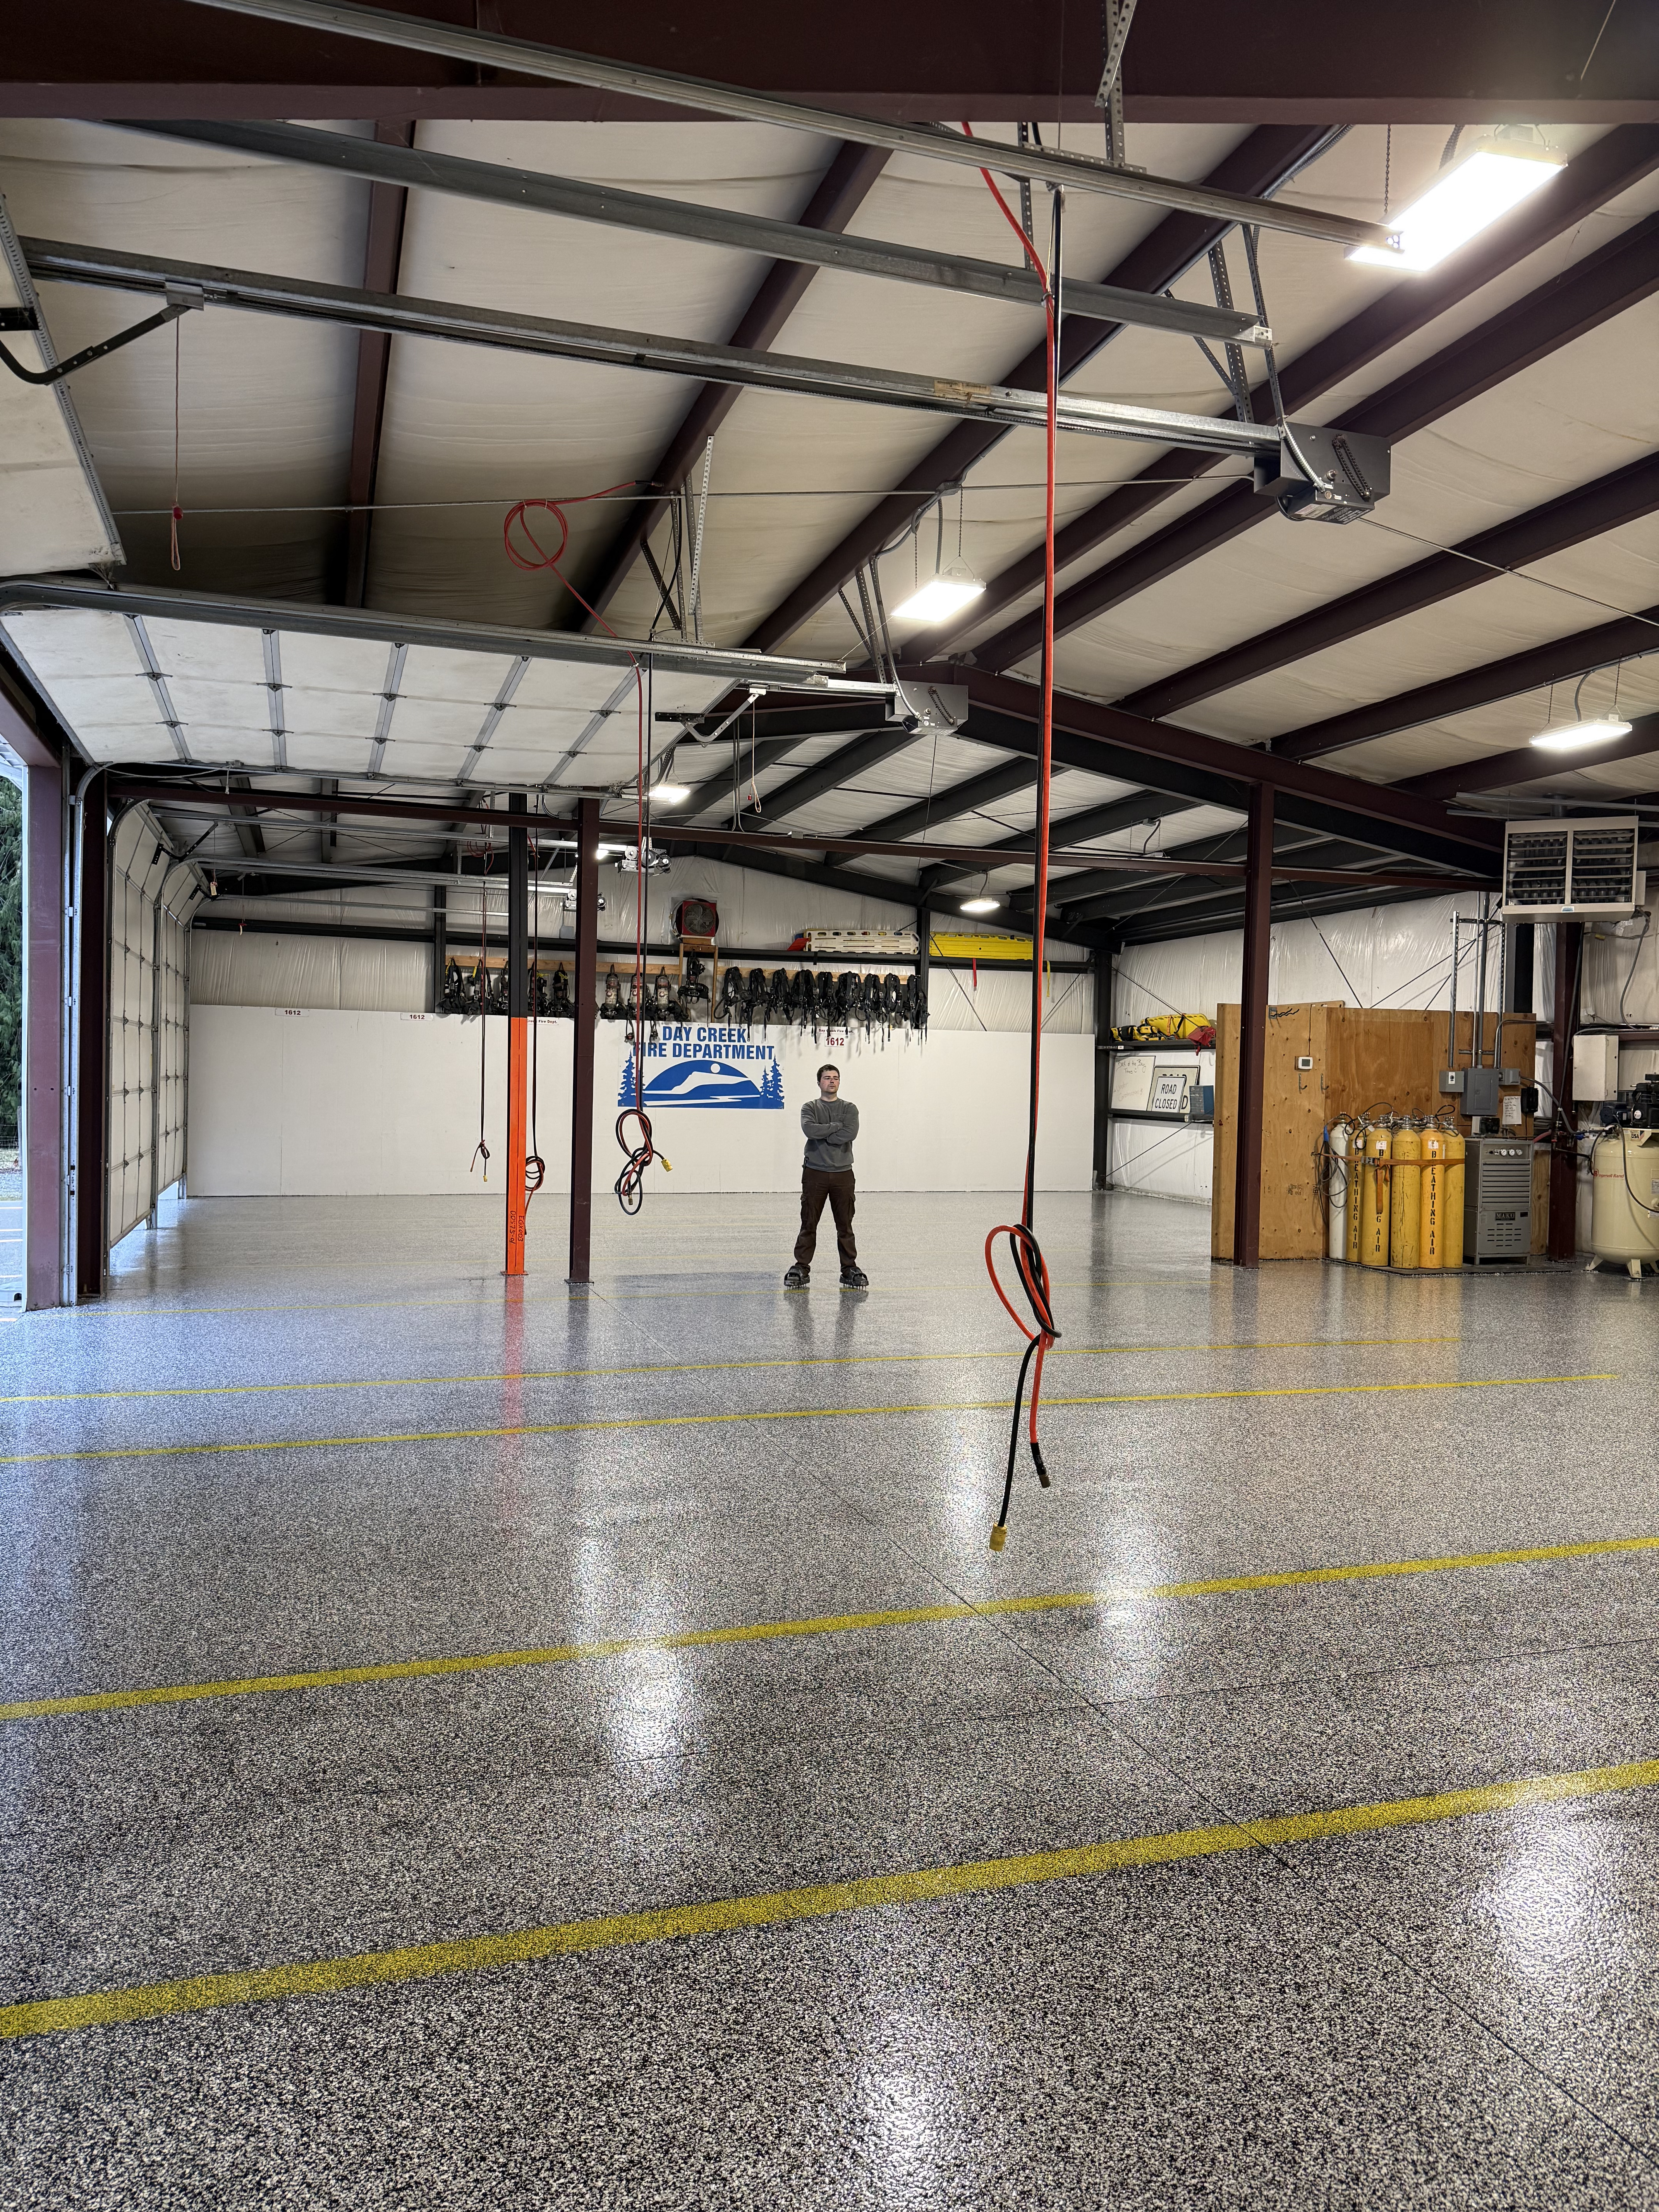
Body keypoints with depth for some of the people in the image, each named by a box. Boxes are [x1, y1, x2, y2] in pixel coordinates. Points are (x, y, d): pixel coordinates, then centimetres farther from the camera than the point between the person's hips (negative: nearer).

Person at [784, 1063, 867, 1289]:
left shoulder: (849, 1108, 9)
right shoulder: (810, 1108, 7)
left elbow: (850, 1133, -10)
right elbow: (810, 1129, -14)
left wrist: (823, 1135, -8)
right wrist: (837, 1126, -10)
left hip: (843, 1173, 1)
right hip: (814, 1172, -1)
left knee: (845, 1226, 5)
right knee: (808, 1225, 1)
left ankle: (850, 1270, 12)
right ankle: (801, 1269, 8)